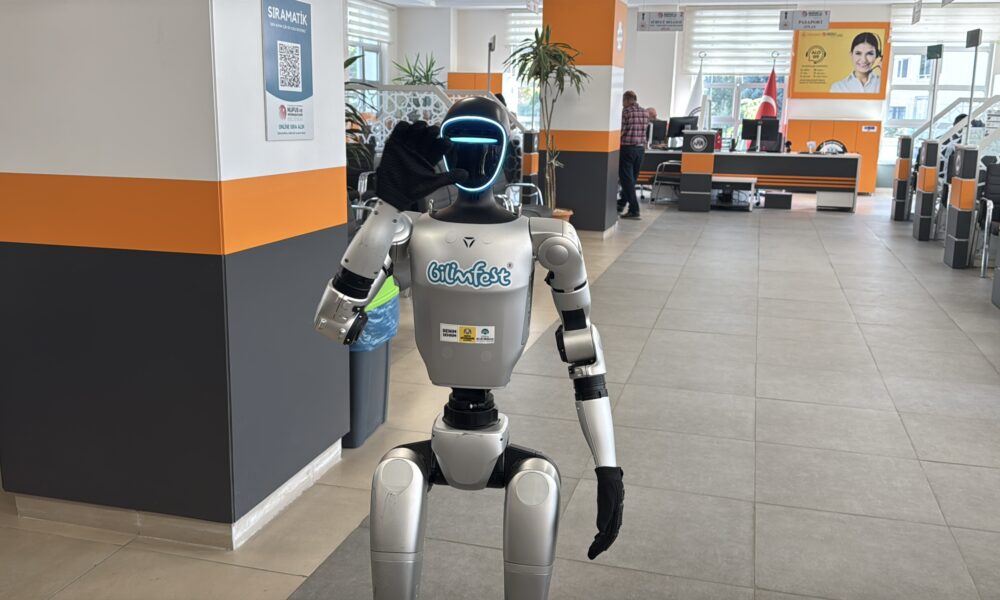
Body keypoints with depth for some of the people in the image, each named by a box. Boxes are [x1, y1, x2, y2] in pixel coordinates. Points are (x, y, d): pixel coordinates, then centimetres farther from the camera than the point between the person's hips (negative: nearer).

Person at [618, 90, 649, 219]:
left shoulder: (626, 111, -10)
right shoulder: (645, 113, 9)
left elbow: (621, 131, -13)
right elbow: (644, 130, 15)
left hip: (627, 148, -6)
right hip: (641, 148, 7)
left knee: (627, 179, -3)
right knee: (632, 178, 16)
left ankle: (634, 209, -8)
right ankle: (622, 203, 30)